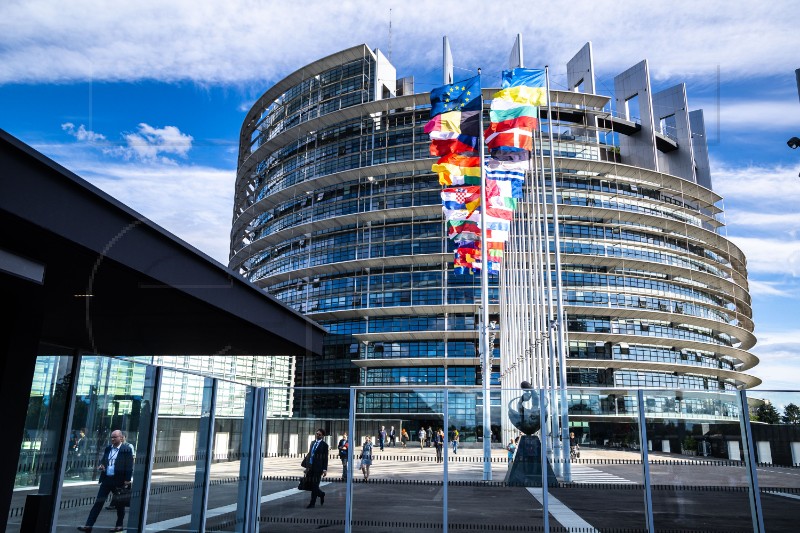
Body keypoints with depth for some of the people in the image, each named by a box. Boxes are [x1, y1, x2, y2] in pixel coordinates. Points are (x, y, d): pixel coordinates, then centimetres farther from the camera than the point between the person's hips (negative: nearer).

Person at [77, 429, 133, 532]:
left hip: (119, 480, -5)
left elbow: (129, 466, -11)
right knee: (98, 502, 4)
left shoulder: (126, 449, -9)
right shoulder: (108, 448, 10)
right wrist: (100, 466, -3)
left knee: (119, 504, 8)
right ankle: (89, 525, 8)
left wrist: (127, 480, -16)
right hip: (106, 479, 5)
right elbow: (103, 461, 20)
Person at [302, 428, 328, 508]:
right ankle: (321, 494, 33)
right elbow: (309, 454, 16)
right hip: (310, 467, 6)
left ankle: (312, 503, 11)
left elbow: (325, 457, -6)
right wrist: (306, 465, 12)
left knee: (314, 486, -1)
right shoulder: (313, 443, 14)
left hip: (317, 468, -6)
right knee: (310, 485, 9)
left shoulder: (324, 445, -3)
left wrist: (325, 469, -11)